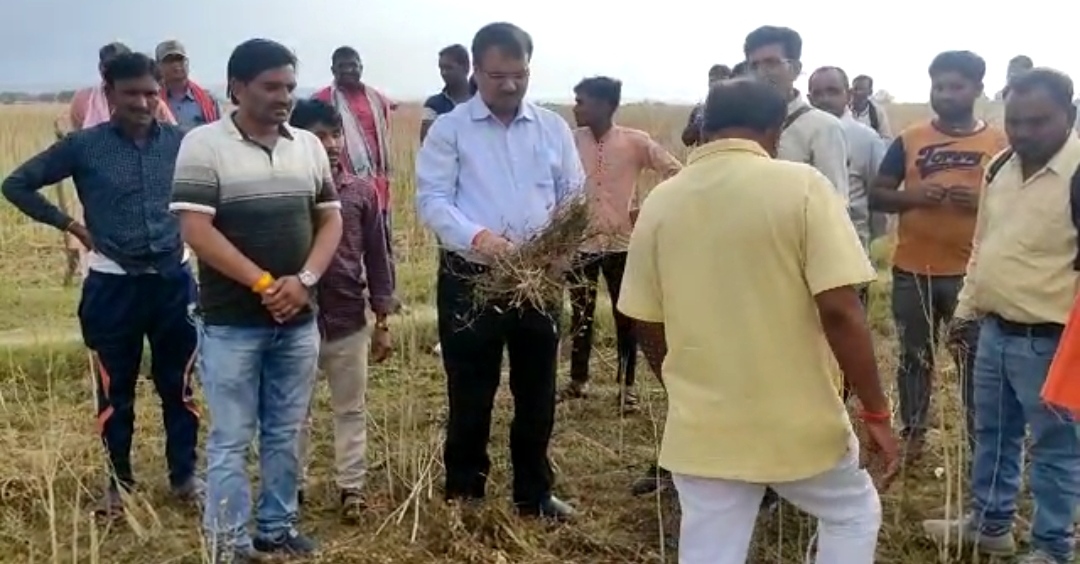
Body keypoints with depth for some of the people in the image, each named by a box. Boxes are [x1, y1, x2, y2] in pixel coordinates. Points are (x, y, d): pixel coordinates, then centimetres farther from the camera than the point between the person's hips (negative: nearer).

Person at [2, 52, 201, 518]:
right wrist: (70, 226, -1)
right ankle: (119, 482, 26)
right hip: (113, 285, -1)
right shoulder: (84, 146, -6)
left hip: (173, 280, 2)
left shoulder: (180, 142, -1)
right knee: (116, 393, 10)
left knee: (178, 386, 11)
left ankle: (185, 475, 26)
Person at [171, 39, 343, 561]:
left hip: (298, 320, 5)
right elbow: (195, 229, -14)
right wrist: (263, 283, -17)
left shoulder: (309, 145, 8)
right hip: (230, 322, -5)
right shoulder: (204, 144, -8)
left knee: (285, 435, 14)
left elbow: (330, 219, 9)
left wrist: (304, 281, -8)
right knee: (231, 440, 5)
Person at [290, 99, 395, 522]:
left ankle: (351, 488, 22)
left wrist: (382, 320, 2)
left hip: (349, 320, 2)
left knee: (351, 409, 11)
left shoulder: (362, 192, -1)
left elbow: (376, 257, 3)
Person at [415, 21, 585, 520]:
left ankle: (534, 493, 30)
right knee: (470, 394, 7)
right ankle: (463, 496, 23)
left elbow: (575, 197, 8)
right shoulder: (449, 129, -2)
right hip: (470, 278, -3)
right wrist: (478, 237, -27)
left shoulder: (553, 128, 8)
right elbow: (431, 200, -10)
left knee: (537, 391, 13)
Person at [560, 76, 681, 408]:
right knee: (580, 314, 12)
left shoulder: (635, 141, -8)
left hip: (622, 242, -2)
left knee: (625, 316, 7)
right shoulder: (572, 140, -3)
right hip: (580, 242, 2)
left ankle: (627, 385, 19)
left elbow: (675, 171, -4)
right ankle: (578, 380, 26)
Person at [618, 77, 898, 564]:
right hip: (798, 421, -2)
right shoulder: (801, 186, -11)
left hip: (702, 426, 3)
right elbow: (840, 311, -17)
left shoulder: (659, 203, 0)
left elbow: (648, 326, 6)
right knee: (855, 514, 26)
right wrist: (876, 412, -7)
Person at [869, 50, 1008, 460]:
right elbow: (876, 196, 2)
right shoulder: (909, 140, 2)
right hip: (912, 270, 2)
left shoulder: (999, 143, 0)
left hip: (971, 272, -1)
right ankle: (912, 434, 25)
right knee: (914, 356, 12)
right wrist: (914, 196, -17)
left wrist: (982, 201, -18)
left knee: (975, 359, 6)